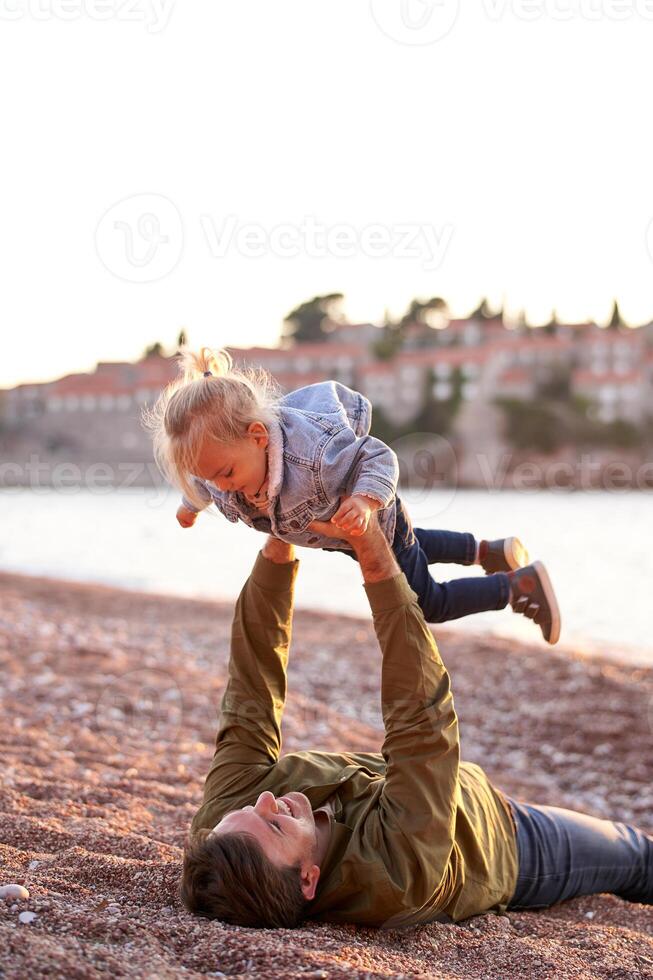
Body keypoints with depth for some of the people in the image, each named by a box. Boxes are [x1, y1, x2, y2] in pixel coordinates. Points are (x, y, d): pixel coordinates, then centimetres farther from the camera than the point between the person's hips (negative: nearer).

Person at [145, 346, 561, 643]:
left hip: (376, 520, -7)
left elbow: (380, 458, -34)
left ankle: (522, 584, 32)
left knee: (430, 604, 14)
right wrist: (192, 503, 19)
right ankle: (487, 551, 57)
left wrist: (365, 499, -54)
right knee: (415, 548, 36)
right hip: (341, 531, 7)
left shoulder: (315, 456, -50)